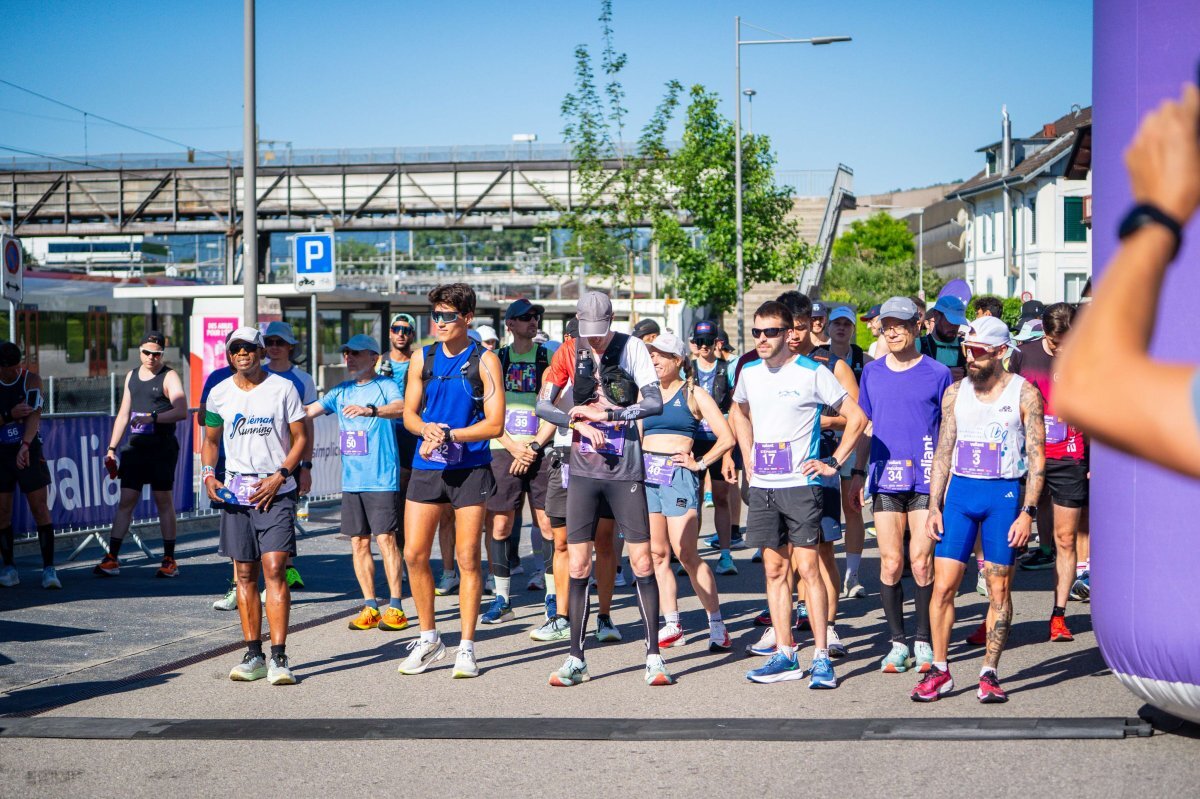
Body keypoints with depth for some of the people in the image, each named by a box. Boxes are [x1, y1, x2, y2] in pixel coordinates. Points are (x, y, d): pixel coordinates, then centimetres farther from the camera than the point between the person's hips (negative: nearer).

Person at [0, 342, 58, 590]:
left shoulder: (31, 380, -4)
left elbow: (34, 413, -17)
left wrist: (25, 446, -32)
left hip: (29, 452, -2)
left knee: (40, 508, -7)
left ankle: (48, 567, -6)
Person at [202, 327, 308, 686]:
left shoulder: (283, 388, -1)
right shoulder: (219, 394, 8)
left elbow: (300, 438, 1)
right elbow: (211, 440, 19)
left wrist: (279, 477, -11)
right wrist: (209, 475, 1)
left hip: (276, 491, -3)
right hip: (235, 491, 3)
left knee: (274, 569, -12)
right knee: (245, 574, 5)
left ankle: (279, 657, -13)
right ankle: (253, 655, 10)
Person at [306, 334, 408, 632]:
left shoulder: (385, 385, -3)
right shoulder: (341, 391, 16)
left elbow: (400, 408, -23)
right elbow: (308, 411, 15)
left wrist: (370, 410, -39)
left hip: (381, 479, -6)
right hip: (351, 480, 6)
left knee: (386, 539, -8)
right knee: (358, 543, 6)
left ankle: (395, 607, -4)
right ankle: (370, 607, 12)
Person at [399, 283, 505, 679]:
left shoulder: (484, 361, -4)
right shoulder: (422, 358, 7)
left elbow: (494, 424, -8)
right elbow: (409, 414, 10)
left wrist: (449, 434, -17)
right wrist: (428, 430, -12)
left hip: (470, 468, -4)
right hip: (427, 467, 4)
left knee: (468, 559, 0)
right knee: (414, 554, 1)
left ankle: (466, 649, 8)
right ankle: (429, 639, 17)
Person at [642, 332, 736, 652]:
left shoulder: (693, 393, 1)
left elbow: (727, 437, -3)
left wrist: (700, 463, -5)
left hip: (678, 475, -5)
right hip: (646, 473, 5)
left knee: (686, 554, -10)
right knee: (657, 553, 4)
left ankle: (717, 624, -3)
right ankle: (672, 625, 10)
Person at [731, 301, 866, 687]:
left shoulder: (812, 373, -8)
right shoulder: (749, 373, 9)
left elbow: (856, 417, -4)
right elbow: (738, 412, 29)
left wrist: (833, 463, -7)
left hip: (800, 485, -5)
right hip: (762, 487, 6)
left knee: (808, 568, -9)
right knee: (775, 570, 8)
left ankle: (821, 657, -6)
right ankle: (785, 656, 14)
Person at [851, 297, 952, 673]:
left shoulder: (937, 373, 2)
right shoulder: (872, 373, 11)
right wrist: (858, 472, 14)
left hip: (926, 480, -2)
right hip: (885, 478, 3)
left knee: (922, 563, -4)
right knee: (890, 564, 1)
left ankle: (924, 642, 9)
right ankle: (898, 643, 11)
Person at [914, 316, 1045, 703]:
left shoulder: (1024, 393, -2)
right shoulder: (955, 392, 9)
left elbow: (1037, 457, -3)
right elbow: (943, 453, 12)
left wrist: (1028, 512, -11)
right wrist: (934, 507, 4)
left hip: (1004, 495, -3)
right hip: (960, 491, 3)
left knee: (1000, 589, 2)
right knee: (943, 586, -2)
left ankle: (989, 673, 10)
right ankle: (940, 671, 8)